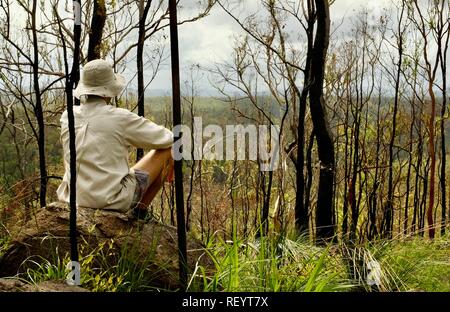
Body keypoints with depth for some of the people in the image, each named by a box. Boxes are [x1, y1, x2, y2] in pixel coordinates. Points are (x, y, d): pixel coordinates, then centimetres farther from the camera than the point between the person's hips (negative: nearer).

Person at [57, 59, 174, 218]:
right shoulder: (120, 118, -15)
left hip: (75, 198, 5)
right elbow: (167, 138, -3)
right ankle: (140, 210, 16)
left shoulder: (67, 116, -1)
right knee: (167, 151, 7)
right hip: (115, 201, -5)